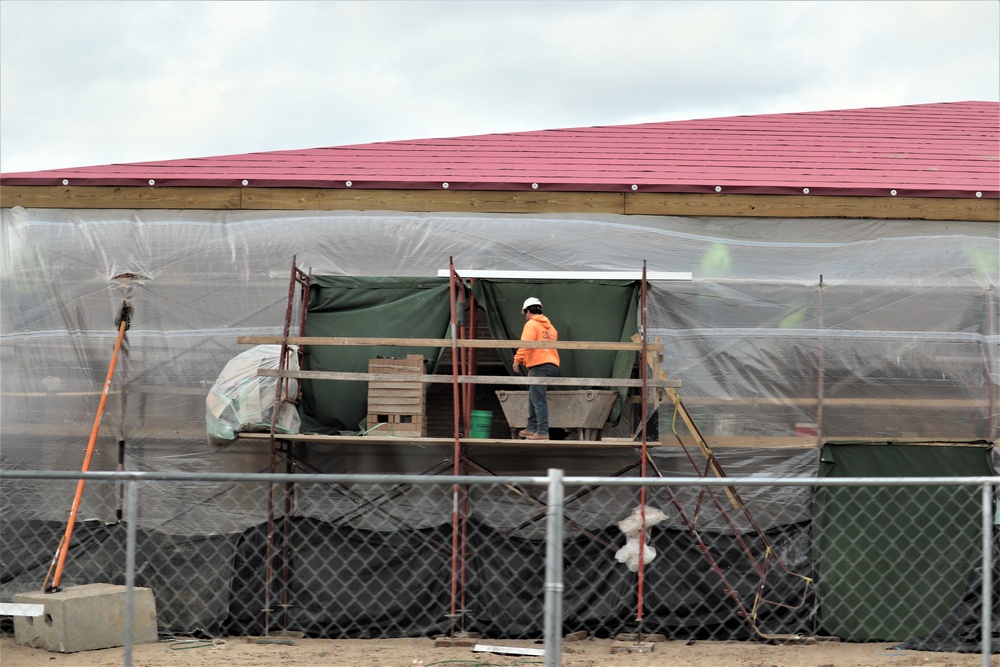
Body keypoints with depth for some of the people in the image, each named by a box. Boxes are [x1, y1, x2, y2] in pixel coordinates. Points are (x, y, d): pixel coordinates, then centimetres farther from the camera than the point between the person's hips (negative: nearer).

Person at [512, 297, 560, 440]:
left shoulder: (531, 324, -2)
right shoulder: (550, 327, 23)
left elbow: (525, 344, -16)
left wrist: (517, 360, -16)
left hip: (539, 366, -9)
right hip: (552, 365, 9)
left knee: (539, 400, -11)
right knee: (533, 398, 19)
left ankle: (542, 432, -16)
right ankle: (532, 427, 24)